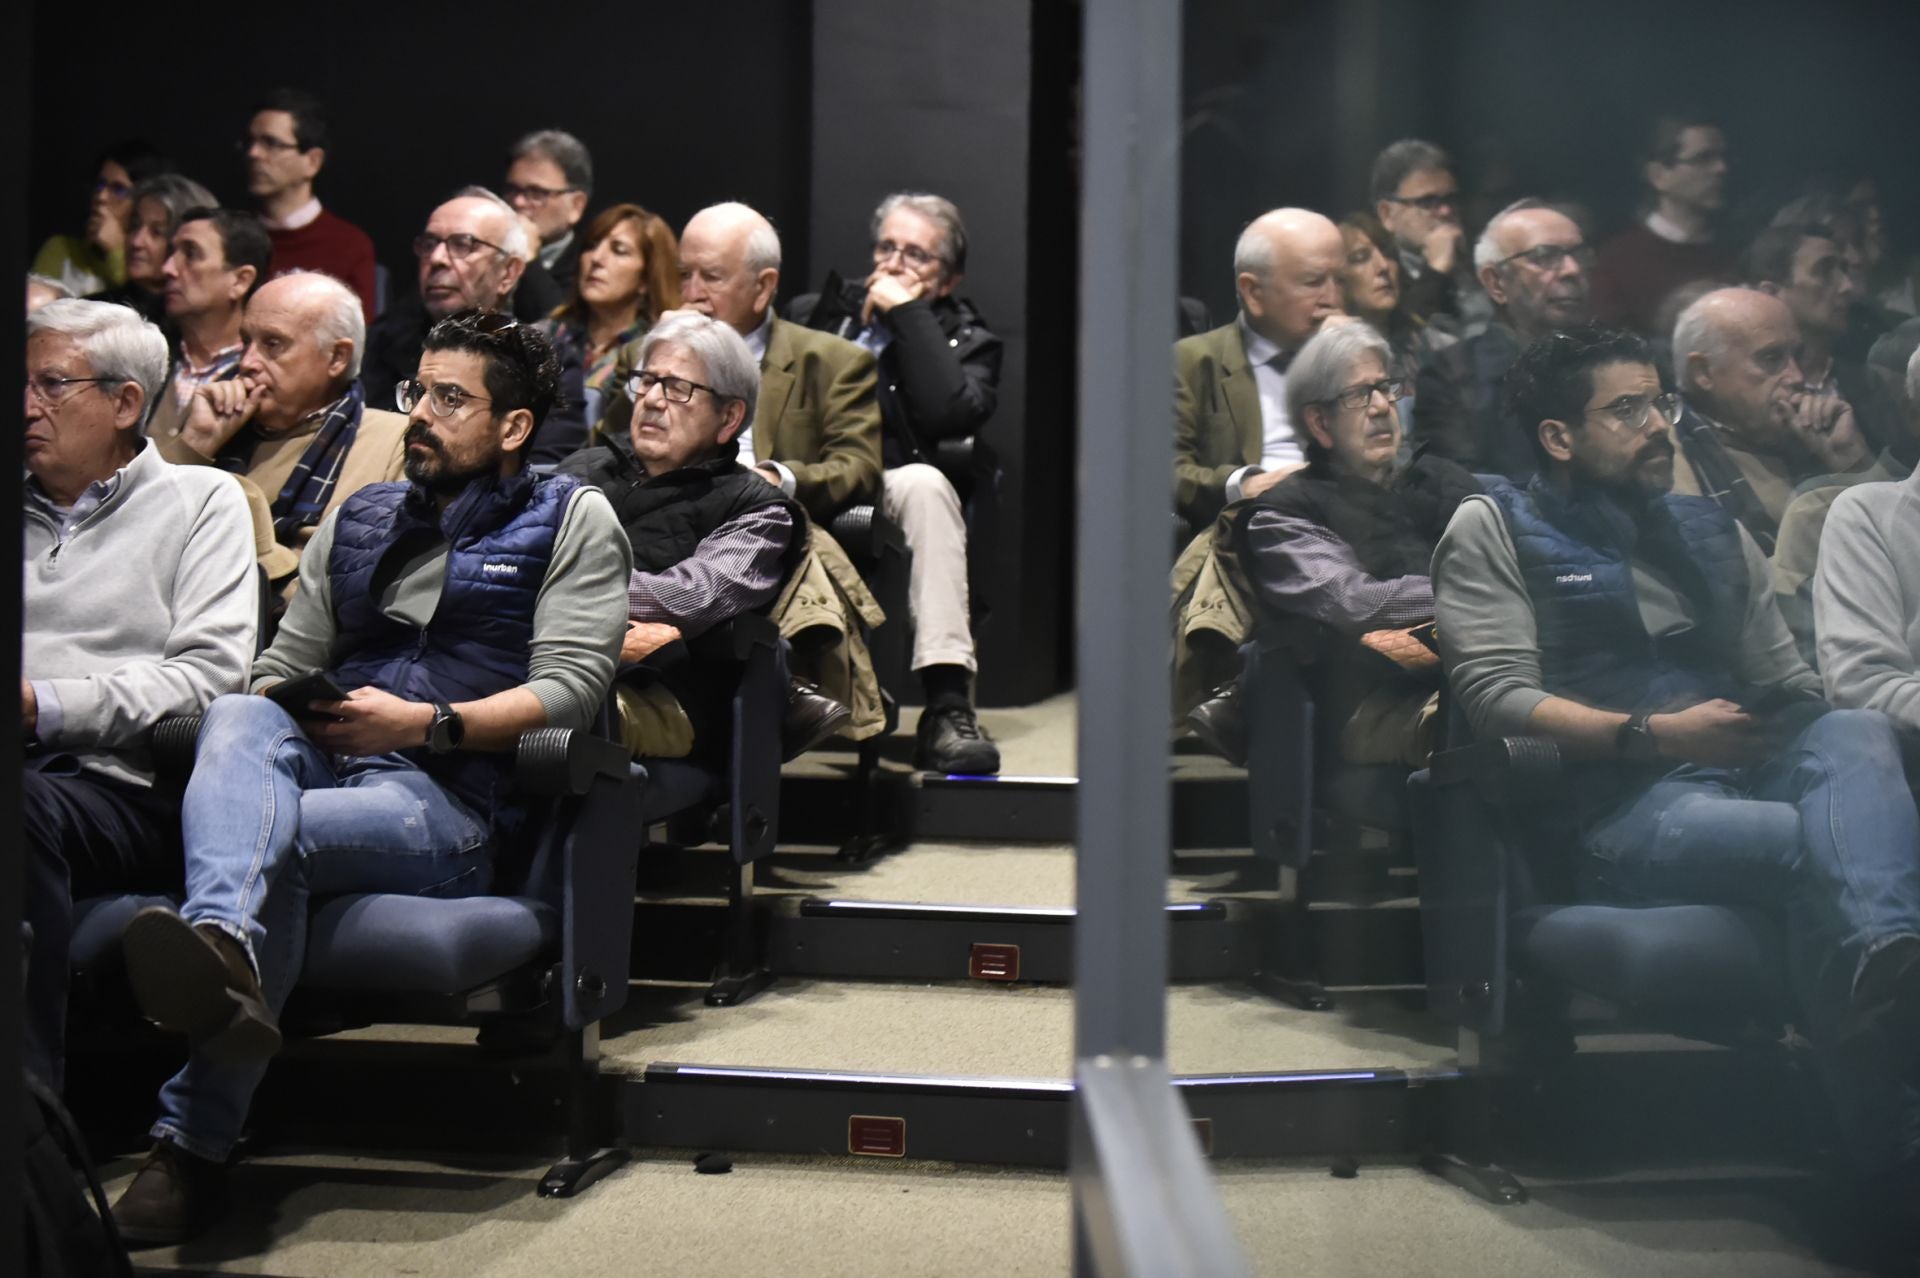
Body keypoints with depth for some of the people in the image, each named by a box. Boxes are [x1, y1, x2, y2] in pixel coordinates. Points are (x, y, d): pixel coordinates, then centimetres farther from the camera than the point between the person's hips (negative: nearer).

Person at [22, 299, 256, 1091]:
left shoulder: (201, 500, 15)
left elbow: (210, 674, 0)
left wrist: (46, 706, -11)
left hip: (122, 784, -3)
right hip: (32, 771, 3)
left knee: (27, 805, -37)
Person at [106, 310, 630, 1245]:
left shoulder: (572, 520, 12)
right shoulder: (358, 518, 29)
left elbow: (571, 686, -2)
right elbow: (283, 664, 24)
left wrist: (427, 723, -13)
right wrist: (283, 707, -1)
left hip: (453, 804, -4)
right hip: (319, 764, 5)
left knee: (271, 842, -34)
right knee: (237, 719, -32)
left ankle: (194, 1144, -40)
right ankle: (222, 956, -61)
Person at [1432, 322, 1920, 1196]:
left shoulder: (1712, 531, 29)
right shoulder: (1492, 528, 10)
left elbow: (1790, 688, 23)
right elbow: (1496, 696, -6)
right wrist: (1656, 733, -13)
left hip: (1748, 777, 5)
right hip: (1617, 812, -5)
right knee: (1834, 841, -32)